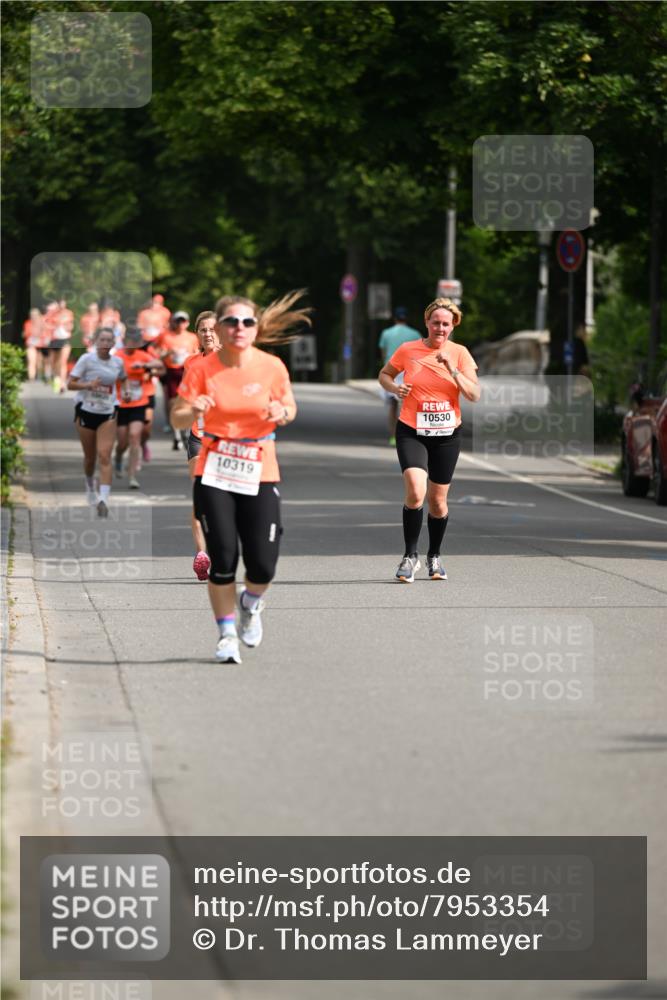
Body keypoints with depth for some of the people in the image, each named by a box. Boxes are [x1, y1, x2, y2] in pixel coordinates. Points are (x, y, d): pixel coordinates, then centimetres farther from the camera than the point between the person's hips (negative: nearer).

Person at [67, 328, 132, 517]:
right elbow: (70, 384, -12)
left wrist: (126, 391, 2)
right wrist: (88, 385, -29)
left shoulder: (118, 362, 1)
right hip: (86, 411, -1)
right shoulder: (86, 360, -10)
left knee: (104, 457, -14)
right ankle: (90, 486, 42)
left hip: (107, 413, 1)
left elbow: (123, 379, 22)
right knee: (90, 457, 12)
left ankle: (103, 499, -23)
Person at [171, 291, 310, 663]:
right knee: (222, 559, -5)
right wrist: (194, 411, -25)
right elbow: (177, 419, -3)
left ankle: (252, 604, 30)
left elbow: (290, 408, 11)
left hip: (260, 475, 1)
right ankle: (227, 633, 15)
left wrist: (281, 413, -13)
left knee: (263, 565, -5)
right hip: (214, 474, -1)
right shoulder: (202, 370, -6)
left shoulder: (271, 367, -4)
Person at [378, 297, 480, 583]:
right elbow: (384, 375, 14)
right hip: (411, 431, -2)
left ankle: (434, 557, 31)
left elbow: (474, 395, -8)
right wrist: (394, 388, -7)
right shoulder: (408, 350, -2)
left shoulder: (460, 354, -1)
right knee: (415, 492, -21)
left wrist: (453, 370, -21)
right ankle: (410, 556, -8)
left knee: (437, 500, 9)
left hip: (447, 434, 2)